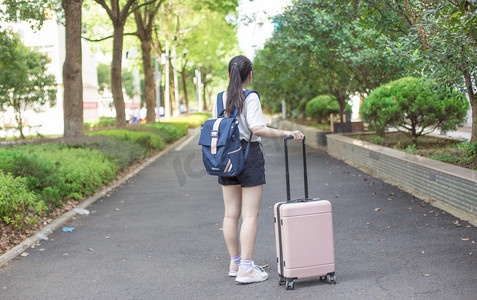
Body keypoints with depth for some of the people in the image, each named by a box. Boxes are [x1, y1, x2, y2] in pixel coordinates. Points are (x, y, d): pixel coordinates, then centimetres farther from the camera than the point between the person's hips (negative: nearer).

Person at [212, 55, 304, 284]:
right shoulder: (250, 98, -11)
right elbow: (258, 129, -22)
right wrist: (286, 133, -18)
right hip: (249, 156, -6)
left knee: (231, 214, 11)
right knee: (250, 215, -2)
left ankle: (235, 264, 22)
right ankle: (246, 269, -1)